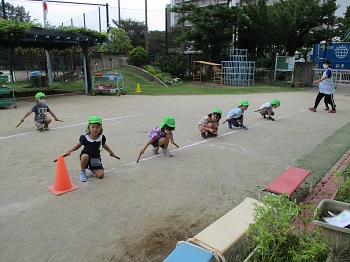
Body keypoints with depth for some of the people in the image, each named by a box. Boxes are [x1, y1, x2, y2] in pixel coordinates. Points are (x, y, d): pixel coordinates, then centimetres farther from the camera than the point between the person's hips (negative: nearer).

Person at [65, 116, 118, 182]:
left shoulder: (101, 138, -7)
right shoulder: (84, 137, -14)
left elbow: (104, 145, 15)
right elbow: (78, 146, 1)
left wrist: (111, 152, 27)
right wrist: (70, 150, -16)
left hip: (96, 158, 2)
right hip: (86, 157, -2)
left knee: (101, 175, -13)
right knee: (85, 156, -39)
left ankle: (92, 169, 25)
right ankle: (82, 171, -9)